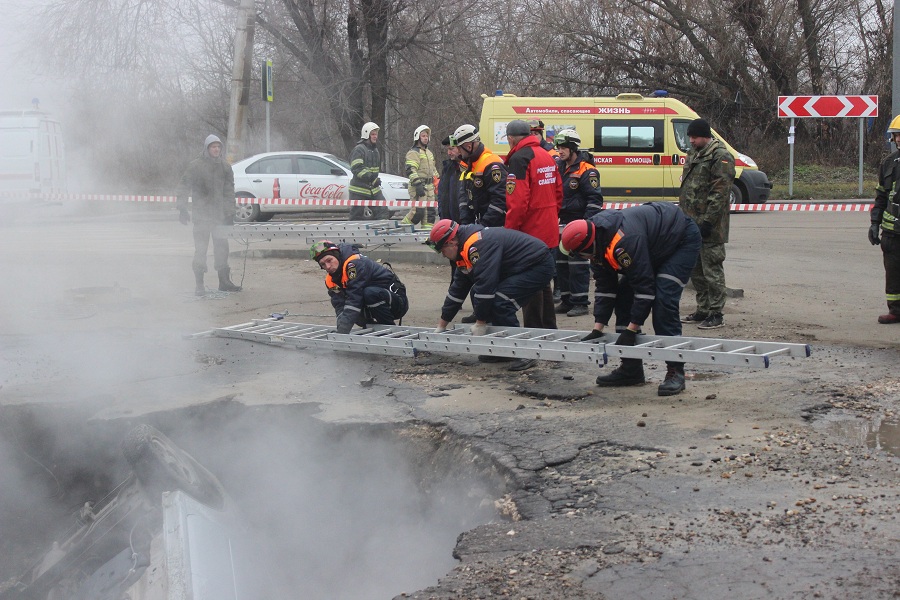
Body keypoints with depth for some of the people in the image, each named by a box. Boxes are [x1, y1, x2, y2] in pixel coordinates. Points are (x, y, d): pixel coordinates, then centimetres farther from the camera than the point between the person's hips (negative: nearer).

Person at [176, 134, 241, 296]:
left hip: (220, 215, 5)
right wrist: (182, 208, -9)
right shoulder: (196, 166, -4)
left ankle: (224, 281, 20)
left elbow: (229, 191, 13)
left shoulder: (225, 167, 9)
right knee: (201, 249, -5)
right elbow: (184, 187, -3)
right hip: (201, 214, -4)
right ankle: (199, 284, 0)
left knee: (222, 247, 10)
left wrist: (230, 213, 10)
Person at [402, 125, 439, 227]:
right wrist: (418, 184, -26)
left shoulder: (429, 153, 22)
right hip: (418, 187, -9)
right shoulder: (413, 152, -7)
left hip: (429, 187, 9)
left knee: (430, 211, 6)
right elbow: (410, 171, -18)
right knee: (418, 211, -14)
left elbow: (433, 169, 31)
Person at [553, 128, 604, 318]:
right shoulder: (559, 167, 13)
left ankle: (580, 303, -2)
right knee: (561, 263, 11)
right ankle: (566, 300, 19)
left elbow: (595, 200, -15)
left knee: (578, 265, -7)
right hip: (564, 222, 9)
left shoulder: (586, 171, -12)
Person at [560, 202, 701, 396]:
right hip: (657, 247, 10)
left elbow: (644, 284, -34)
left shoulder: (624, 241, -39)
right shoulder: (599, 240, -10)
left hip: (683, 239, -10)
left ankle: (675, 371, -16)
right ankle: (631, 369, 9)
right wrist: (597, 330, -8)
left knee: (663, 300, -23)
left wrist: (631, 330, -31)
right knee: (624, 295, 2)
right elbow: (605, 286, -4)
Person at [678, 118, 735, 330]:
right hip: (691, 223, 10)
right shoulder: (693, 155, 18)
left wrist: (708, 222, -22)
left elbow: (720, 193, -18)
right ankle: (702, 310, 24)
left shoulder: (721, 157, -12)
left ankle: (716, 314, 0)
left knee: (712, 270, -6)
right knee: (696, 270, 15)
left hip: (709, 227, -10)